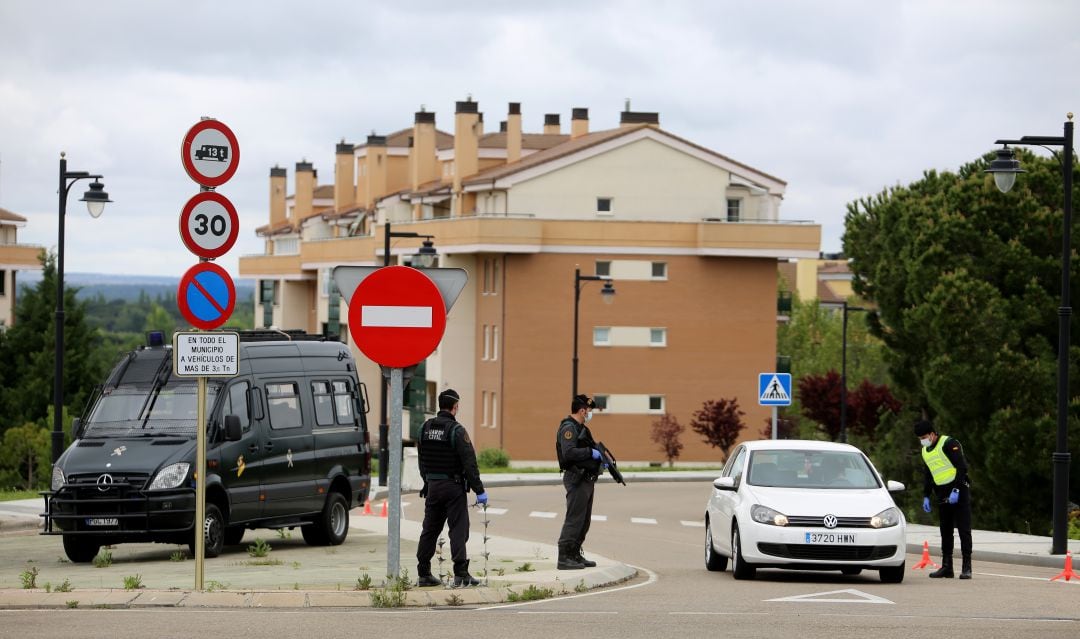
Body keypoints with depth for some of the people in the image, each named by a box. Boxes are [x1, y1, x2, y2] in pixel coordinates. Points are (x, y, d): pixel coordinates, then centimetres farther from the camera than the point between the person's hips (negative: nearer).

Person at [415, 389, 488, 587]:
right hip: (453, 487, -6)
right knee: (458, 529, -4)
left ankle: (423, 574, 14)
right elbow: (469, 463, -15)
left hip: (432, 486, 6)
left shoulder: (425, 428, 7)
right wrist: (479, 490, -12)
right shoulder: (456, 430, -13)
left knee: (430, 529, 12)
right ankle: (461, 575, -8)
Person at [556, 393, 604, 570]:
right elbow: (569, 453, -26)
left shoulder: (581, 428, 19)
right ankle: (564, 558, -9)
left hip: (586, 480, 10)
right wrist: (591, 452, -19)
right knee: (574, 519, -10)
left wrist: (599, 459, 10)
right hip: (576, 479, -10)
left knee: (584, 521, 14)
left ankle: (575, 555, 21)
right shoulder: (569, 428, -14)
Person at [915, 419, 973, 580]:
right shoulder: (925, 451, 14)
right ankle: (946, 567, 13)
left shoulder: (949, 444, -11)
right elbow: (928, 475, 24)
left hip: (959, 492, -8)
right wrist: (926, 497, 16)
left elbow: (962, 468, -16)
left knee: (964, 529, -8)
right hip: (942, 496, 8)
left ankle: (966, 568, -10)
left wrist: (956, 491, -21)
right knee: (945, 532, 8)